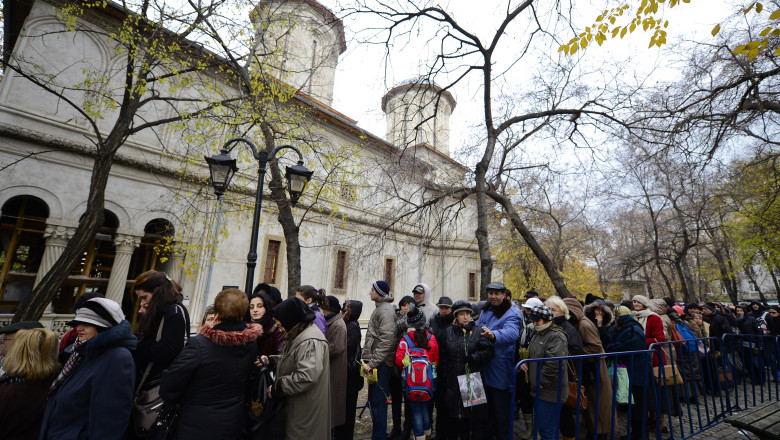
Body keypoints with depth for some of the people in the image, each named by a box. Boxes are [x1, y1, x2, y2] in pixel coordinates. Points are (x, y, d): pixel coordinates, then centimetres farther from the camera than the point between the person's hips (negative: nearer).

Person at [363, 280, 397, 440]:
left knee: (378, 402, -2)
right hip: (376, 363, 10)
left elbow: (386, 340, -23)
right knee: (374, 400, 19)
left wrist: (372, 363, -22)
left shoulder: (386, 310, -16)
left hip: (381, 363, -10)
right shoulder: (379, 308, 16)